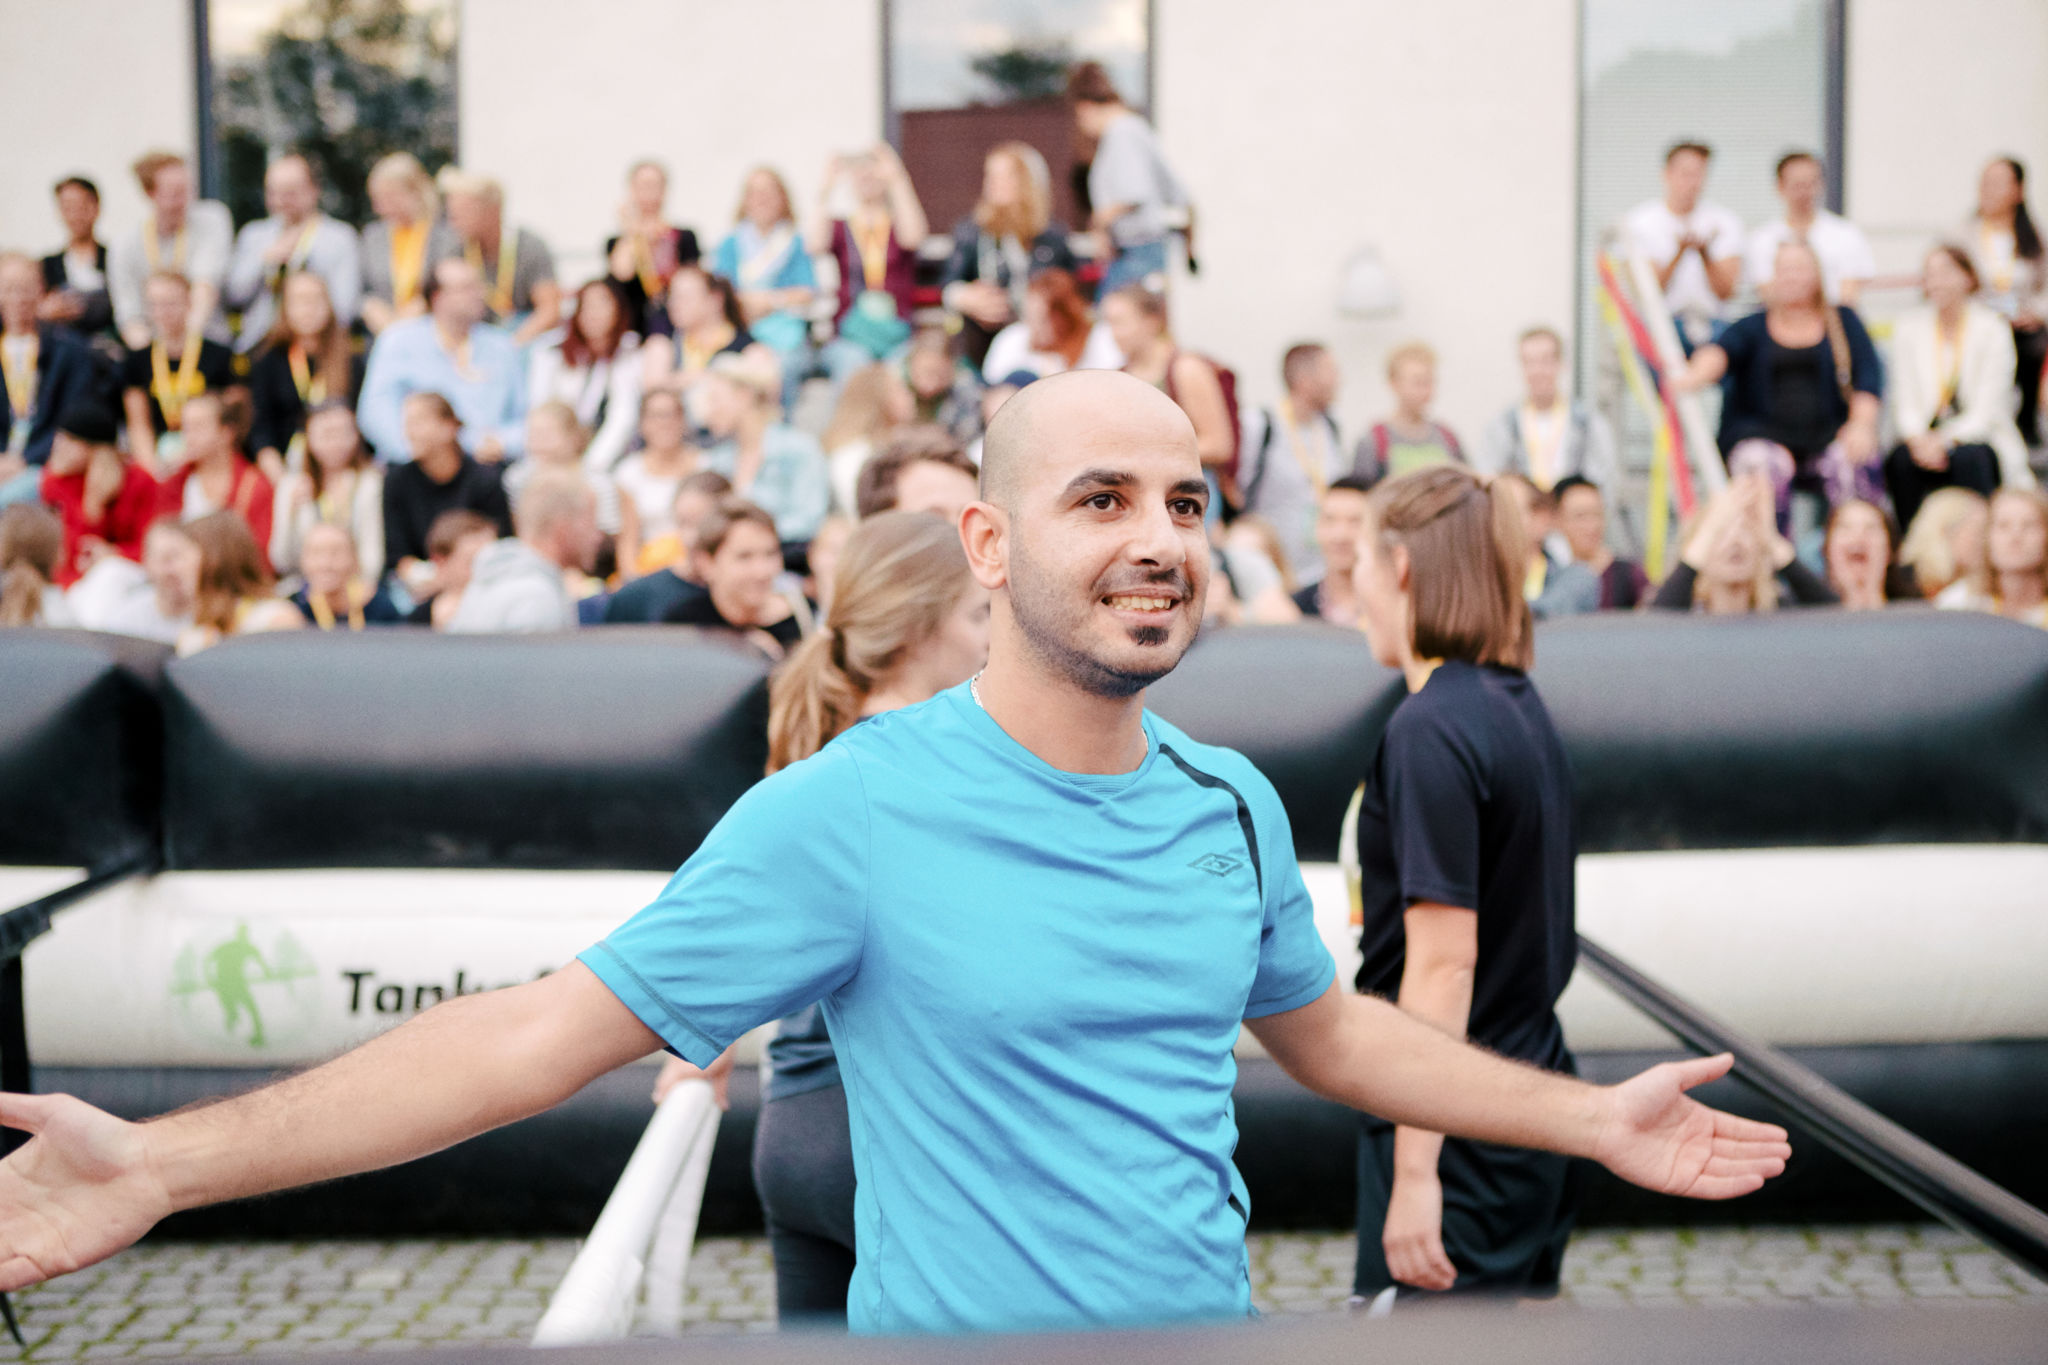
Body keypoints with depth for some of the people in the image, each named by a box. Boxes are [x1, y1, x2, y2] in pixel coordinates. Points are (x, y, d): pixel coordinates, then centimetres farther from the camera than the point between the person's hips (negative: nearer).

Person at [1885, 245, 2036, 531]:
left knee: (1969, 458, -34)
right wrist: (1917, 438, -20)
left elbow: (1987, 411, -10)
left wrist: (1946, 440, -25)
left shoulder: (1993, 329, -5)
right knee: (1901, 460, -30)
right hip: (1926, 440, 2)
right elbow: (1904, 402, 0)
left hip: (1980, 439, -1)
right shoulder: (1908, 325, 4)